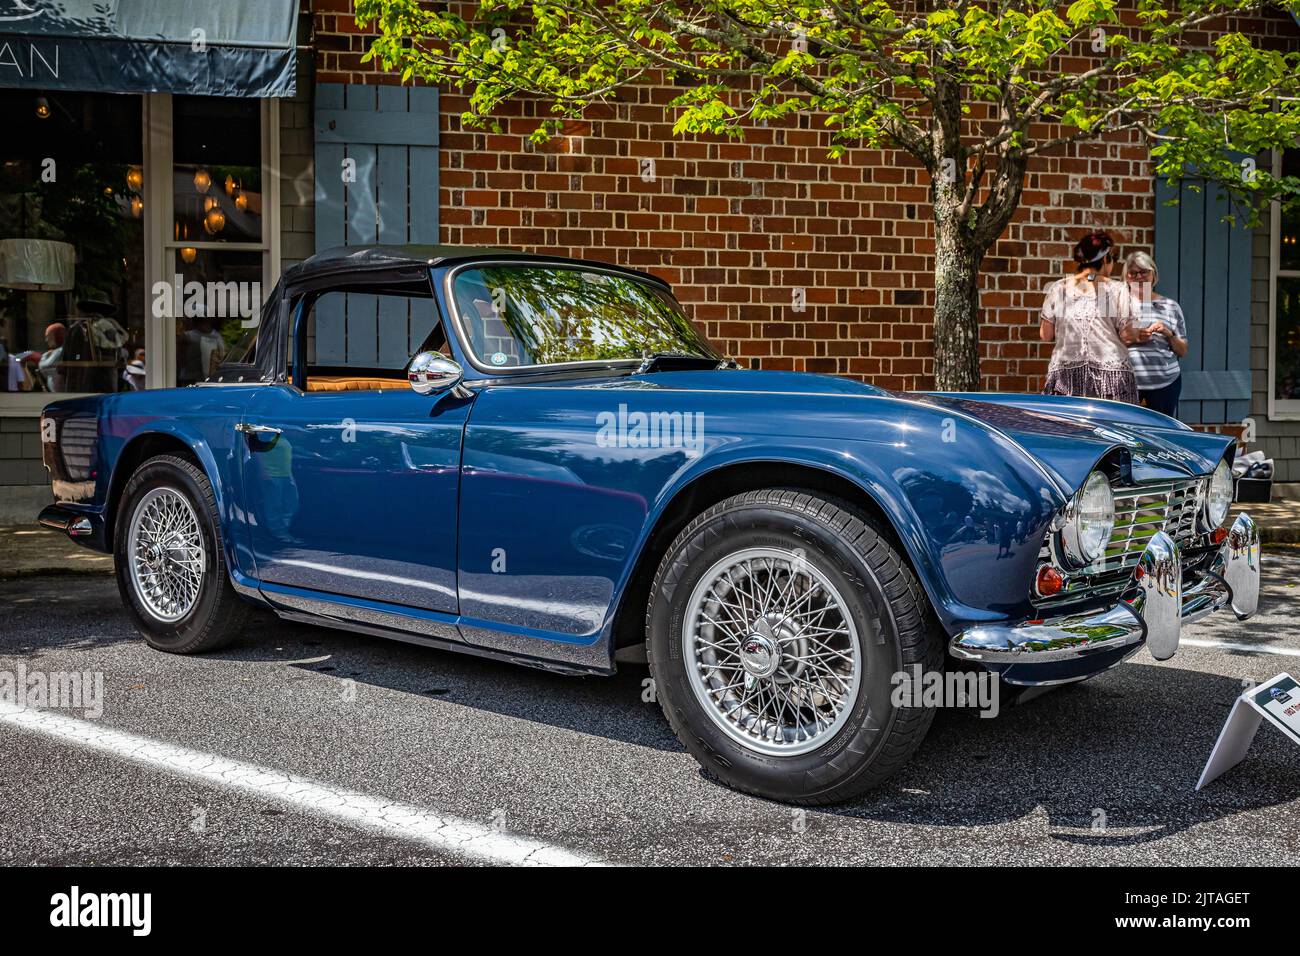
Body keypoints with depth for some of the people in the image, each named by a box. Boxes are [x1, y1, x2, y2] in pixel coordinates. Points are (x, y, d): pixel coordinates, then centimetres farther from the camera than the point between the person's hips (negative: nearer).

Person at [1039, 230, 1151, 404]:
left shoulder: (1057, 288, 6)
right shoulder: (1118, 290, 0)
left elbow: (1045, 335, 8)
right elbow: (1127, 336, 0)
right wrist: (1138, 335, 22)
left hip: (1066, 374, 2)